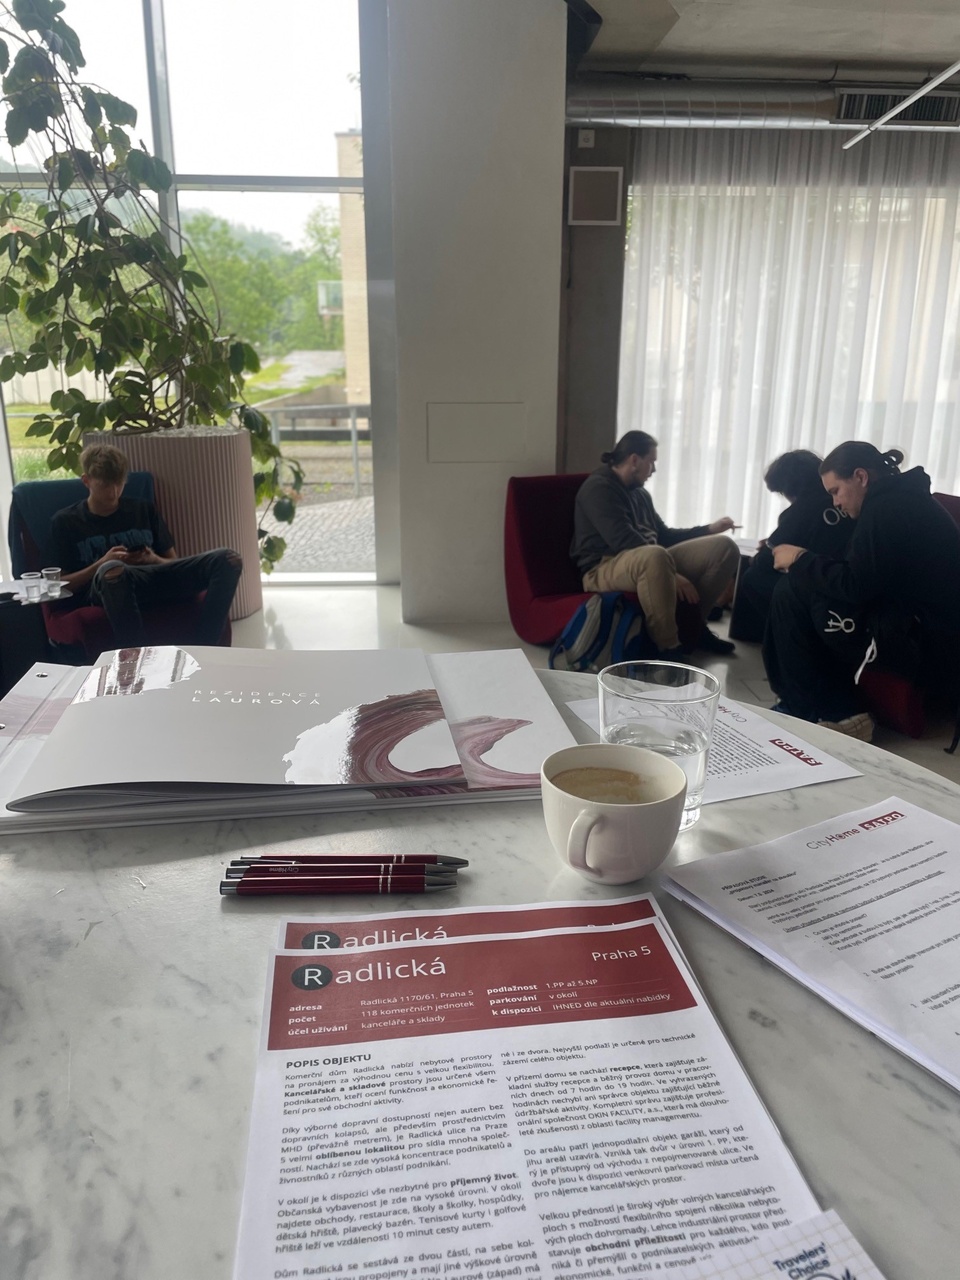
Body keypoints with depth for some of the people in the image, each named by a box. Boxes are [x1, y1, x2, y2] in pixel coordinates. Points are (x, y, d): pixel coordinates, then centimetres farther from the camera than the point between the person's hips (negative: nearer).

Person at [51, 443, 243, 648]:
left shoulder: (145, 510, 23)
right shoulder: (66, 521, 15)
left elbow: (174, 563, 23)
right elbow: (63, 584, 8)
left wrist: (154, 560, -1)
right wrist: (101, 564, -9)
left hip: (154, 579, 4)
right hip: (101, 589, -4)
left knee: (227, 560, -20)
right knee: (111, 570, -43)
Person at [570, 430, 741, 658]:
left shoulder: (638, 491, 17)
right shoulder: (599, 487, -11)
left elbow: (663, 536, 29)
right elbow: (624, 542, -23)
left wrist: (709, 529, 23)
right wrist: (673, 576, -27)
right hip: (604, 568, -9)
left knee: (724, 547, 0)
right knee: (655, 555, -43)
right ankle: (668, 649, -33)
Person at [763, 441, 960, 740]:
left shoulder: (887, 507, -15)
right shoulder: (901, 499, 15)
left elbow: (855, 585, -19)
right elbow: (863, 578, 15)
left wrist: (802, 560, -5)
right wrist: (806, 565, 5)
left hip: (921, 638, -10)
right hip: (923, 624, 10)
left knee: (793, 592, -10)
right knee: (805, 584, 9)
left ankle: (823, 713, -1)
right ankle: (836, 709, 10)